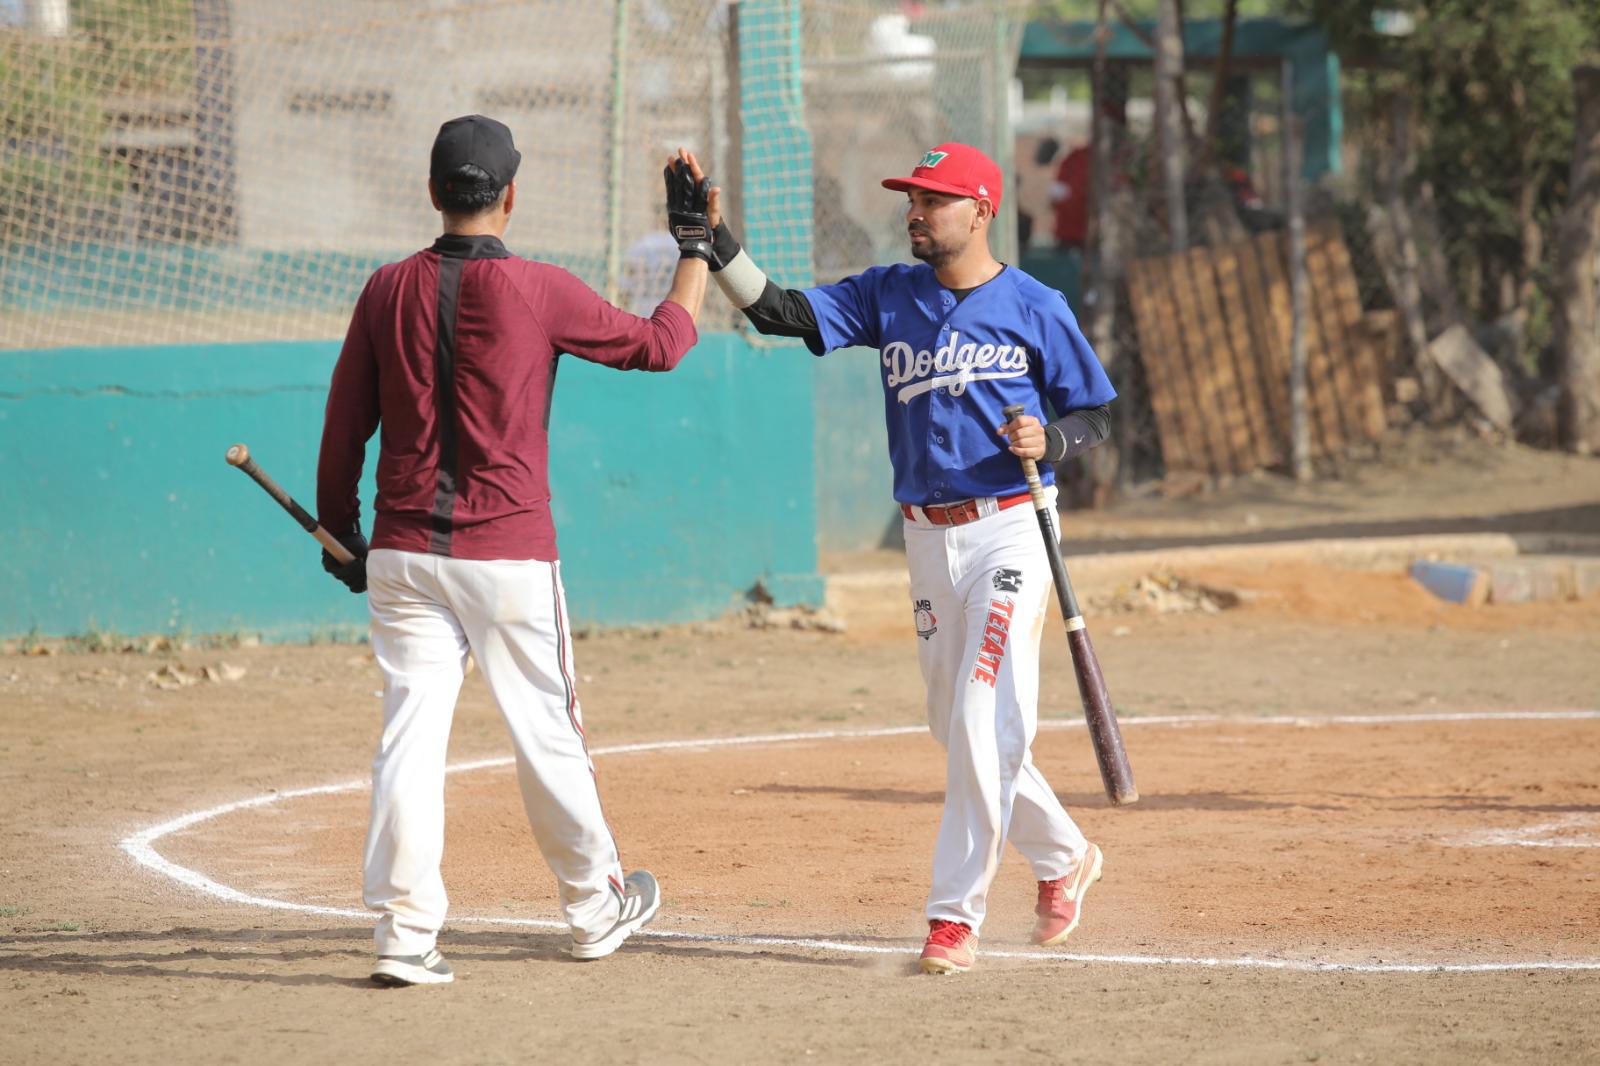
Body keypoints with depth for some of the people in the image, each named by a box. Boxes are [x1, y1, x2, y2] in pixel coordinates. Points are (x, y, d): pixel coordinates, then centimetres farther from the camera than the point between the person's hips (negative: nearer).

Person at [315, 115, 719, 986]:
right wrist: (697, 245, 17)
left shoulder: (389, 291, 1)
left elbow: (345, 425, 7)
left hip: (402, 552, 3)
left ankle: (404, 933, -5)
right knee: (546, 731, 10)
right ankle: (595, 907, 26)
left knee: (410, 732, 1)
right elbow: (660, 345, 4)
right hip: (508, 554, -3)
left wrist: (340, 535, 19)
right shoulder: (538, 292, -8)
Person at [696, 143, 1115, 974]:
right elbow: (778, 311, -4)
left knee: (984, 724, -13)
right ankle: (1062, 858, 33)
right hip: (927, 538, 5)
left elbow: (1095, 416, 3)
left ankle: (956, 914, -10)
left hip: (1008, 530, -5)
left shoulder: (1034, 307, -3)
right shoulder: (887, 296, 7)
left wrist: (1050, 440, -19)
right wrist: (713, 238, -16)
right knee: (957, 728, 12)